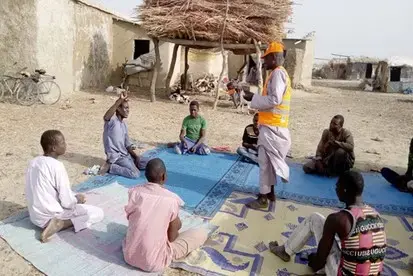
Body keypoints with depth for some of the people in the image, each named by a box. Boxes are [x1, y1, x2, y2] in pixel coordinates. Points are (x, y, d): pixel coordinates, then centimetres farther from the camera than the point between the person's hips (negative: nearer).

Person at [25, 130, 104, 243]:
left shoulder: (34, 162, 1)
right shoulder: (57, 165, -23)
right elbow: (67, 202, -21)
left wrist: (74, 197, 13)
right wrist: (77, 199, 2)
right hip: (49, 216, -8)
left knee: (74, 199, 31)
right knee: (98, 212, -4)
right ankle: (59, 224, -15)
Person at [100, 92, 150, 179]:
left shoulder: (124, 124, 12)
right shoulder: (112, 120, -13)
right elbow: (106, 116, -40)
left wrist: (136, 156, 1)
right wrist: (120, 100, -50)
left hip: (126, 154, 8)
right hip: (116, 157, -8)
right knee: (135, 174, -24)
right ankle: (110, 167, -7)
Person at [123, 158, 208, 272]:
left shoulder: (134, 192, -7)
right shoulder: (171, 200, -19)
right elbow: (172, 237, -10)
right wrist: (176, 225, 14)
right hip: (154, 263, -6)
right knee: (201, 233, 6)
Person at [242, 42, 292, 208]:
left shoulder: (278, 73, -14)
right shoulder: (279, 73, 18)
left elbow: (274, 99, -23)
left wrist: (253, 99, -15)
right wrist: (255, 97, 13)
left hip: (272, 125, -10)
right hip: (273, 124, 10)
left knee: (265, 161, -5)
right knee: (269, 160, 17)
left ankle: (263, 198, 2)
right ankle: (270, 192, 28)